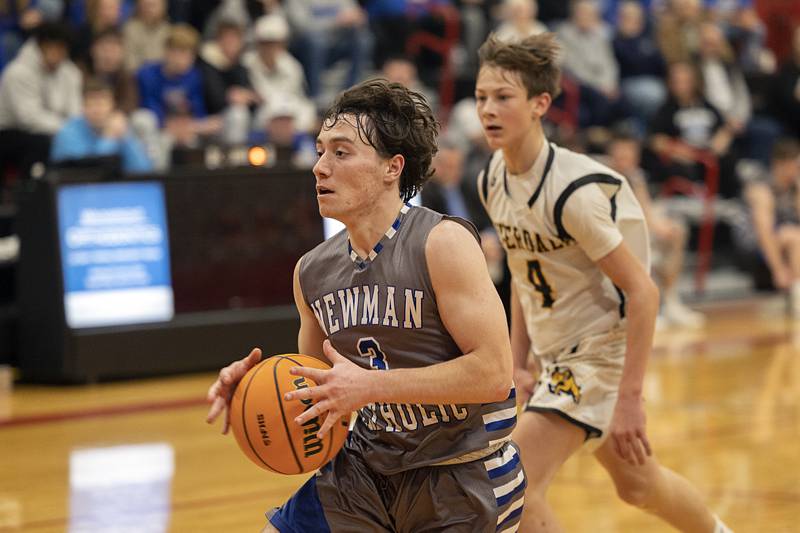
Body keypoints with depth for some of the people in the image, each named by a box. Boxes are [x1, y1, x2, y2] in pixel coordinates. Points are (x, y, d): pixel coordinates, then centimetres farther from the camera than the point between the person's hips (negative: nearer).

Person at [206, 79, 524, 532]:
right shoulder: (312, 272, 2)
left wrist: (370, 384, -27)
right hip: (370, 464, 6)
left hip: (464, 476, -5)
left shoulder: (443, 242, -18)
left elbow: (494, 372, -24)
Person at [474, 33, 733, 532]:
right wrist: (518, 364, 10)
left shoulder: (574, 190, -26)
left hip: (601, 348, -8)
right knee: (638, 483, 24)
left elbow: (643, 292, -25)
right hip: (558, 354, 8)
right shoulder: (494, 180, -2)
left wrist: (630, 397, -27)